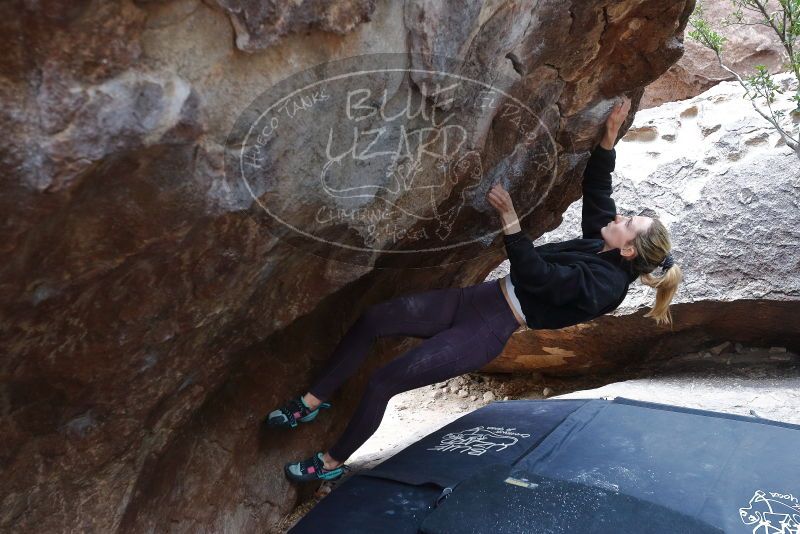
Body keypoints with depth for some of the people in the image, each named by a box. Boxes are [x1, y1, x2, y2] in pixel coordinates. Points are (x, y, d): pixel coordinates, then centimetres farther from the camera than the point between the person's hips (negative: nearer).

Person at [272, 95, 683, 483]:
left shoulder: (603, 285, -17)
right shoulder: (602, 238, 7)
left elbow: (534, 272, -23)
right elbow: (595, 184, 16)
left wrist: (509, 219, -28)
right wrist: (610, 137, 6)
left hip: (489, 331, -9)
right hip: (479, 297, 9)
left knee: (382, 383, -11)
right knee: (371, 320, -4)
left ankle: (332, 463, 13)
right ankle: (312, 402, 12)